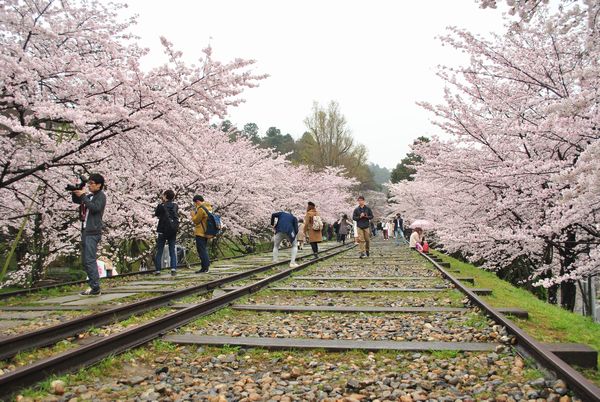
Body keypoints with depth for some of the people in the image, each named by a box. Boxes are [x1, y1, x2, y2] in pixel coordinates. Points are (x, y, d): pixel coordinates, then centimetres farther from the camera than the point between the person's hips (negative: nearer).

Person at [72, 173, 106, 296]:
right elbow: (76, 200, 22)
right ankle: (92, 286, 15)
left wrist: (82, 196, -18)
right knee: (85, 261, 10)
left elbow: (95, 208, -21)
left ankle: (96, 288, -11)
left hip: (93, 233, -9)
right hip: (85, 231, 9)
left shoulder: (101, 196, -6)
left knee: (90, 260, -12)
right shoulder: (89, 196, 18)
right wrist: (75, 192, 4)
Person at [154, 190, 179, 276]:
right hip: (173, 231, 3)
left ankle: (157, 269, 6)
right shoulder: (175, 206, -1)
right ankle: (173, 268, -5)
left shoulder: (161, 206, -11)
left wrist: (161, 203, 7)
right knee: (172, 250, 8)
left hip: (162, 231, -3)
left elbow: (156, 214, 4)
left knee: (159, 251, 7)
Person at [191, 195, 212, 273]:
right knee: (204, 249, 17)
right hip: (206, 232, 9)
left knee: (201, 250, -5)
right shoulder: (208, 207, 11)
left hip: (200, 233, -9)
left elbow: (196, 220, -12)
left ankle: (204, 267, -5)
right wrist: (195, 215, 12)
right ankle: (206, 265, 21)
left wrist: (193, 215, 5)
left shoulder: (201, 209, -18)